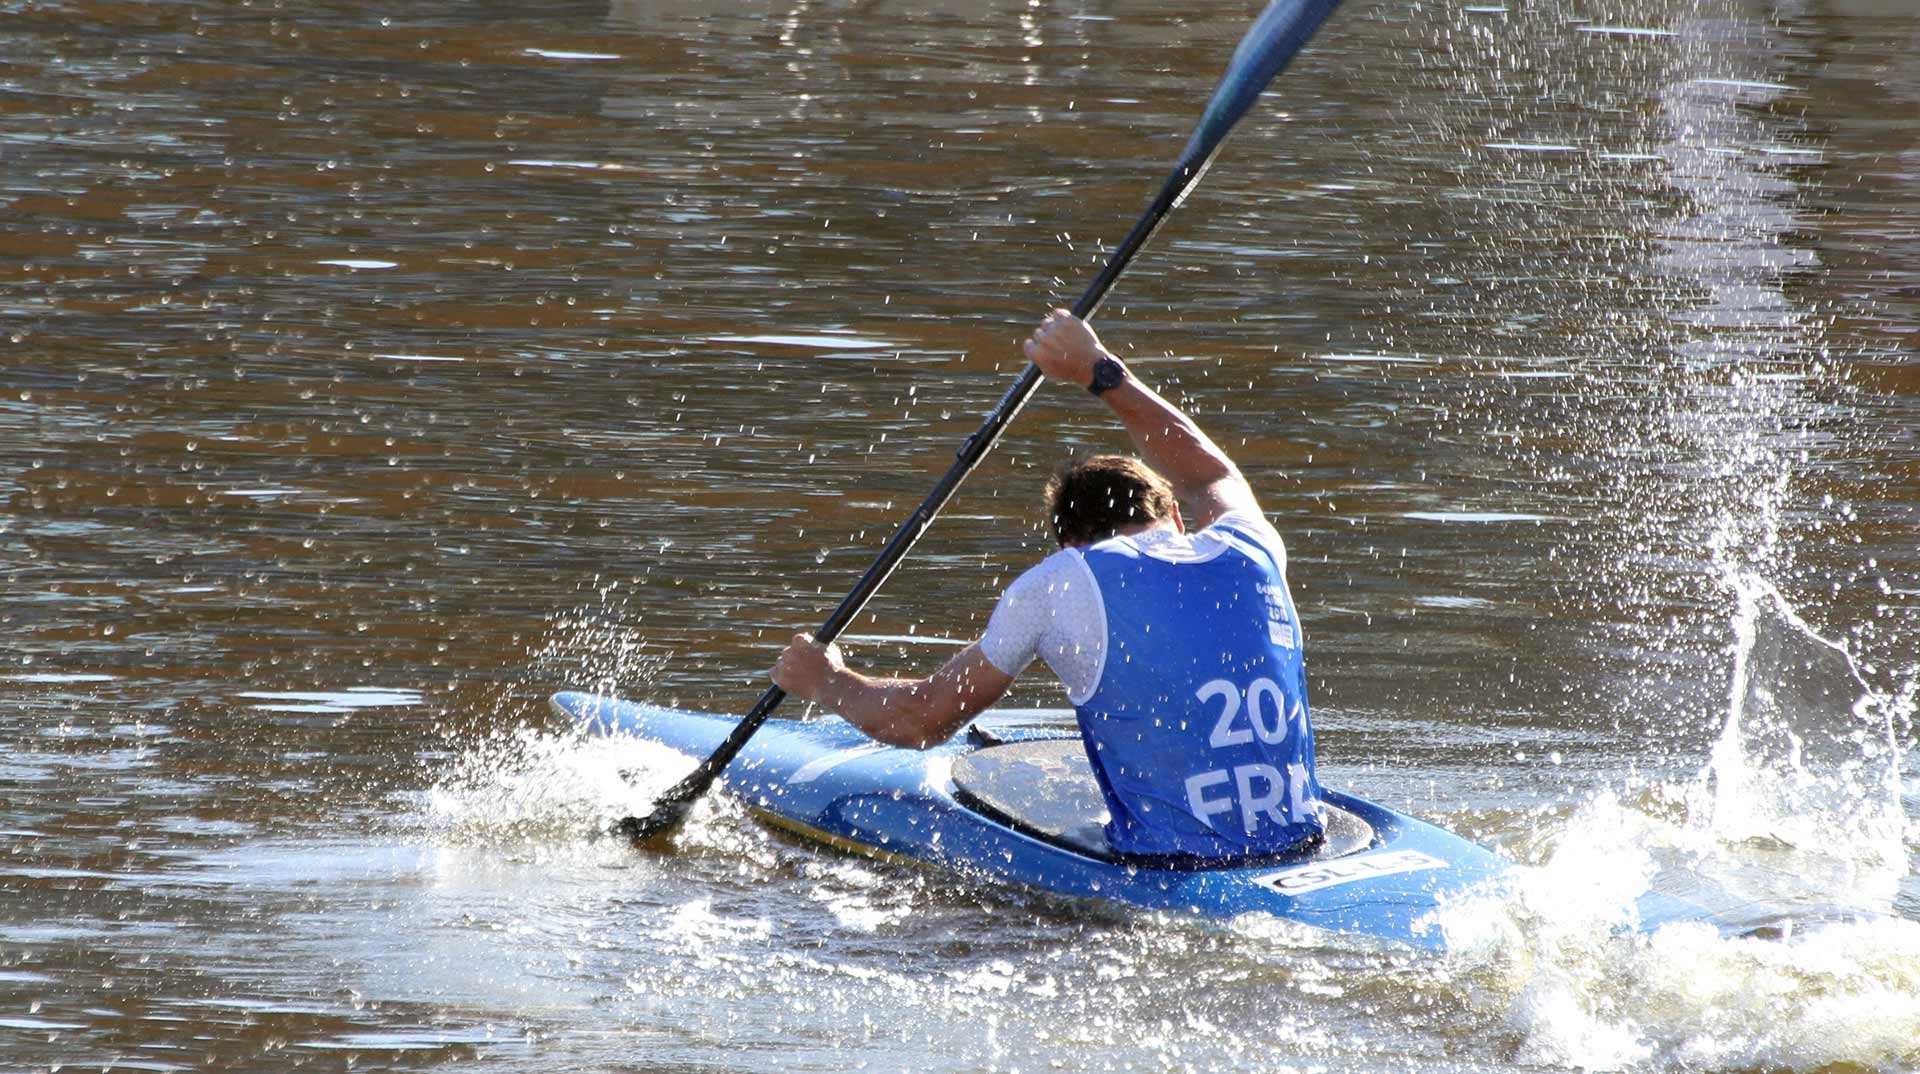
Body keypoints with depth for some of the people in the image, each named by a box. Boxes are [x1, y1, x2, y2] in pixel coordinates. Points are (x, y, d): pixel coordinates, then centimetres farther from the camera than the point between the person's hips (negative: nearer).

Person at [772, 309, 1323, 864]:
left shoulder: (1061, 583, -3)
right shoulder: (1250, 551, 10)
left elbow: (920, 720, 6)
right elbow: (1211, 477, 37)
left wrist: (825, 681, 26)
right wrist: (1100, 370, 45)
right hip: (1299, 855, 6)